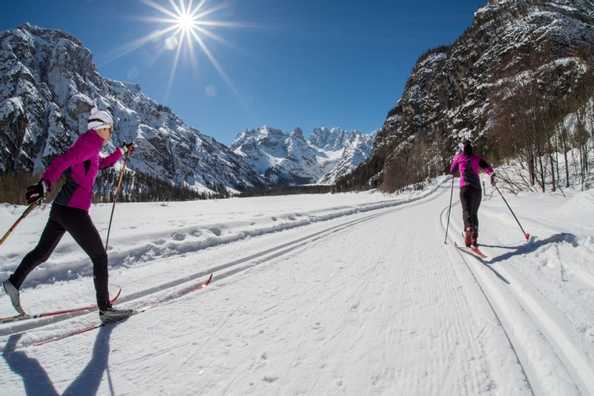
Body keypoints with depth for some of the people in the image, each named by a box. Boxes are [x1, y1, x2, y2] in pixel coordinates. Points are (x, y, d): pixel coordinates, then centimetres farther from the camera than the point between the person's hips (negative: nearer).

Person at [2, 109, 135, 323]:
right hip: (74, 211, -9)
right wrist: (45, 184, -41)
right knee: (100, 257, -1)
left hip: (60, 209, 9)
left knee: (42, 252, 25)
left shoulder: (88, 145, 17)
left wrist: (122, 151, 45)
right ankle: (105, 308, 4)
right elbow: (63, 161, -28)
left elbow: (102, 164, 37)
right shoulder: (89, 142, -11)